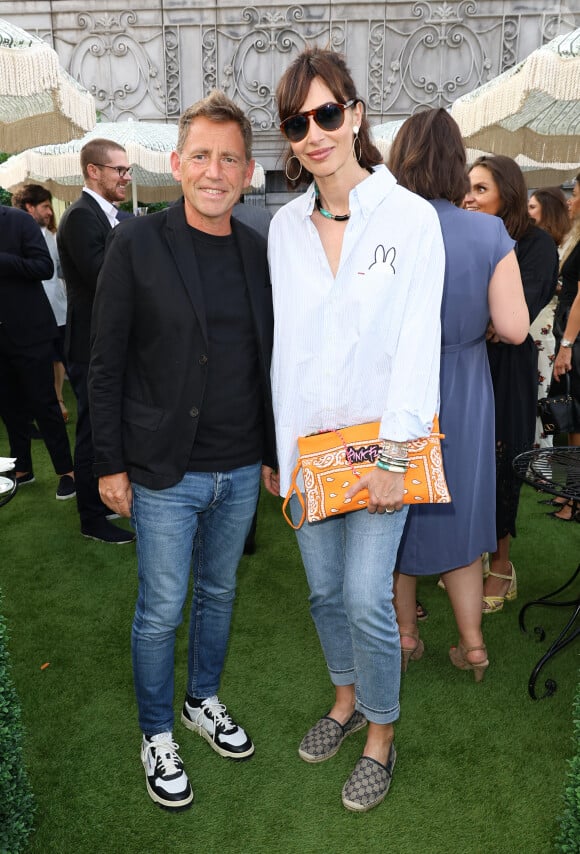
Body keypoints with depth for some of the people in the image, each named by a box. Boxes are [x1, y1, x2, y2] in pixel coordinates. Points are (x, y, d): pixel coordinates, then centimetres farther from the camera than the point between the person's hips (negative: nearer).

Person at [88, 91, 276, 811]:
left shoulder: (259, 252, 3)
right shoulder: (137, 245, -8)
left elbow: (266, 361, 9)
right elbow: (106, 365, -8)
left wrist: (272, 453, 10)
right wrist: (109, 464, -9)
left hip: (240, 469, 4)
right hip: (164, 474, -4)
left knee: (218, 594, 20)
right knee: (161, 611, 8)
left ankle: (204, 703, 44)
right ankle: (157, 736, 32)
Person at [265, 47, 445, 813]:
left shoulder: (411, 217, -7)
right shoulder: (285, 226, 5)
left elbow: (418, 342, -11)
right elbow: (284, 342, 6)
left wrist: (395, 456, -14)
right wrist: (276, 446, 6)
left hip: (379, 442, -4)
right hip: (304, 438, 4)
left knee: (367, 600, -2)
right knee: (324, 589, 15)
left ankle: (381, 739, 24)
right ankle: (347, 700, 40)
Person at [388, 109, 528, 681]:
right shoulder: (491, 234, -9)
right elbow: (513, 328, -13)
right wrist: (471, 320, 7)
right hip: (462, 396, 2)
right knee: (458, 510, 18)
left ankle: (405, 633, 32)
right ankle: (472, 642, 26)